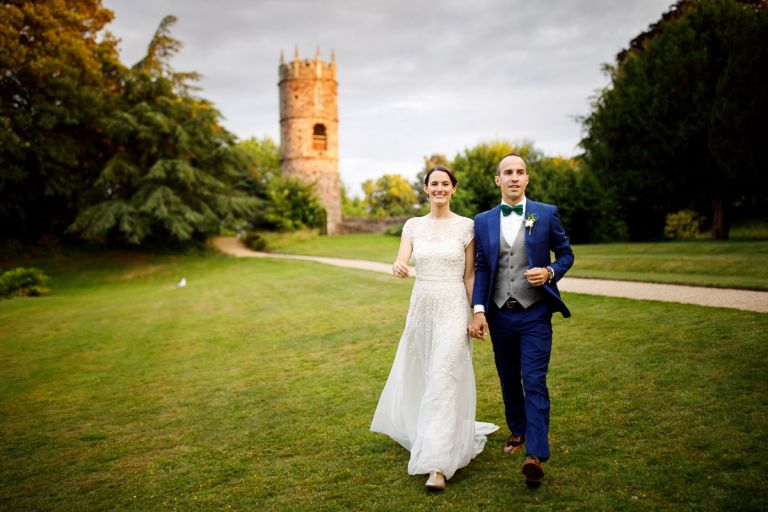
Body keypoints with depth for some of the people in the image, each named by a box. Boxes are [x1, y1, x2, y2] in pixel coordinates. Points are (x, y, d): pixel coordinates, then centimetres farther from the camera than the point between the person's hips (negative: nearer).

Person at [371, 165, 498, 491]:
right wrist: (397, 268, -32)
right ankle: (449, 435, 44)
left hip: (453, 309, -4)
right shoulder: (413, 226, 5)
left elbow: (469, 275, 1)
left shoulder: (466, 226, -2)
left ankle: (438, 465, -7)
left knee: (443, 380, -11)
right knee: (420, 377, 16)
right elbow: (401, 263, -8)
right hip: (421, 307, 4)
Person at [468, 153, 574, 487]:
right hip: (499, 314, 3)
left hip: (535, 314, -3)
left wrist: (550, 272, -15)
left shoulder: (546, 214, -1)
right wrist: (478, 310, -4)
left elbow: (566, 254, 7)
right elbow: (481, 269, 5)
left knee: (534, 381, -10)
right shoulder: (483, 221, 4)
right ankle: (518, 431, 37)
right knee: (508, 380, 16)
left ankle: (535, 455, -9)